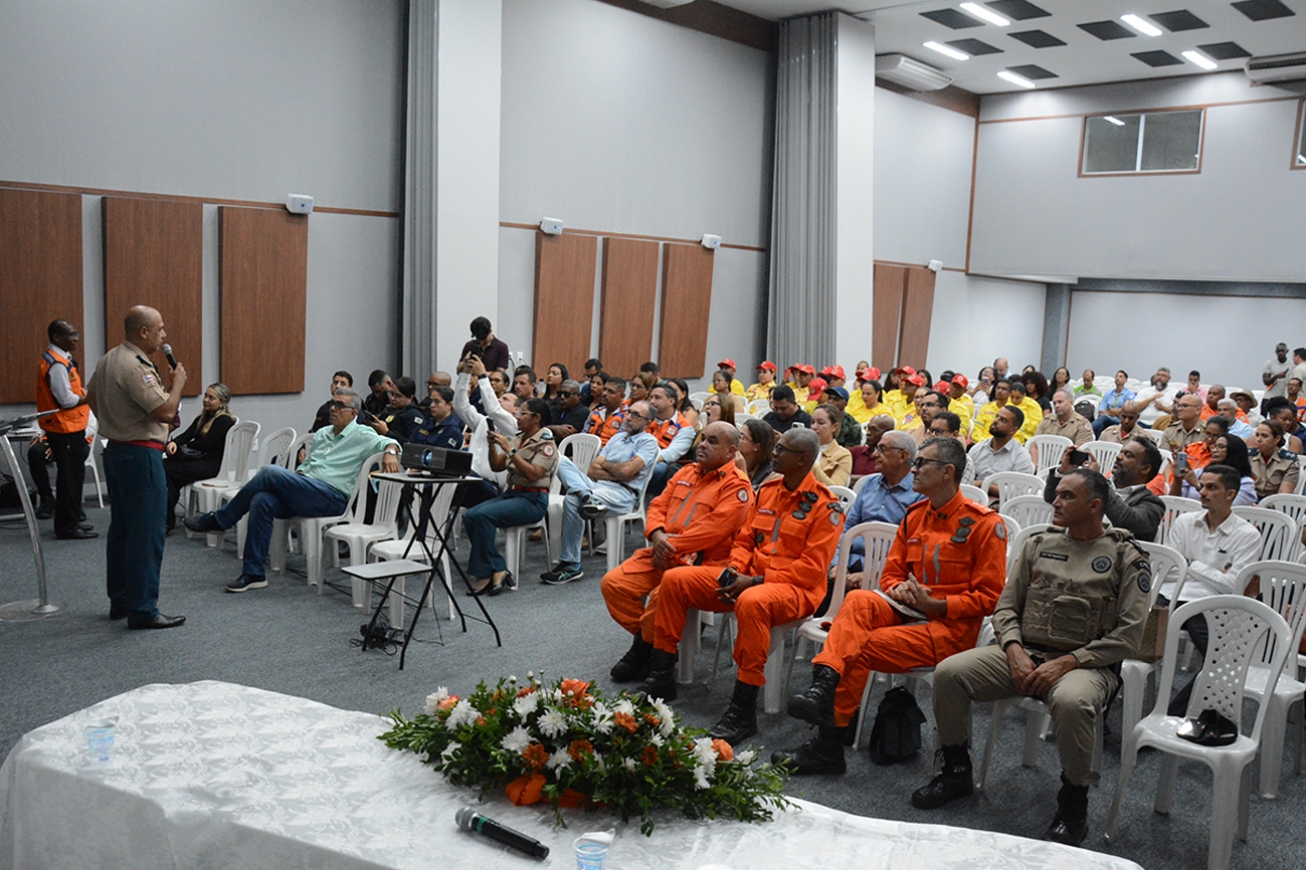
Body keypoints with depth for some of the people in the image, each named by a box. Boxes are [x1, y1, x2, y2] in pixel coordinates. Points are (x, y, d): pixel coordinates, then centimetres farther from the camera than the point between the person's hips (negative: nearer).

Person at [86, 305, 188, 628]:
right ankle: (142, 610, -3)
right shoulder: (135, 367, -20)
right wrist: (177, 383, -9)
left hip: (116, 452, 11)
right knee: (147, 533, -6)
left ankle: (120, 601, 26)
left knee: (121, 529, 16)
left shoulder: (108, 360, 11)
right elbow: (165, 411, -25)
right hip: (141, 455, -11)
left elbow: (91, 397, 25)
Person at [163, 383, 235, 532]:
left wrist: (181, 445, 2)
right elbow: (187, 435, 3)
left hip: (211, 465, -8)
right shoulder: (202, 418, 18)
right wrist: (174, 442, -19)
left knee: (164, 469, -21)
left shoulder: (224, 421, -8)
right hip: (197, 459, 8)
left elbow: (204, 444, -13)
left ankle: (168, 521, -13)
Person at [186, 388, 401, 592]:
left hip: (333, 498, -7)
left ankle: (218, 520, -8)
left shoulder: (363, 436, 4)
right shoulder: (322, 434, 27)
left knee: (270, 472, -23)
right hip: (304, 494, 7)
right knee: (262, 501, -24)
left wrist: (390, 452, -35)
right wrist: (295, 477, 10)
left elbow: (387, 442, -11)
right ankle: (254, 573, -18)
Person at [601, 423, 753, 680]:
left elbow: (713, 528, -18)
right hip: (663, 555, 8)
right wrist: (657, 535, -8)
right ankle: (644, 637, 9)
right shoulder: (687, 472, 18)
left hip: (701, 562, -7)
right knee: (613, 583, -7)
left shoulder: (737, 486, -7)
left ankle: (642, 651, -6)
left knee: (662, 595, -32)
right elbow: (659, 505, 14)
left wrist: (672, 545, -16)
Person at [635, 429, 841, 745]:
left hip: (794, 587, -8)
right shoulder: (766, 490, 12)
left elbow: (812, 569, -16)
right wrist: (734, 570, -3)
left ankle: (743, 712, -32)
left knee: (752, 602, -42)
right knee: (674, 580, -3)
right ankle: (661, 677, 4)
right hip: (747, 577, 8)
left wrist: (756, 581, -20)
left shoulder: (824, 505, -10)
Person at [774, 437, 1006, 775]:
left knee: (859, 648, -25)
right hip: (908, 611, 6)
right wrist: (899, 589, -7)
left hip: (951, 626, -6)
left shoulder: (984, 523, -7)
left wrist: (936, 605, -17)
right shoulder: (915, 516, 13)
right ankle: (823, 685, -42)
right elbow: (891, 573, 17)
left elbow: (988, 597, -8)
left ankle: (827, 747, -15)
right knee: (859, 599, -27)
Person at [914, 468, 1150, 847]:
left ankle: (1073, 803, -13)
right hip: (1023, 653, 4)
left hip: (1086, 663, -4)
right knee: (948, 672, -17)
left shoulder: (1127, 557, -1)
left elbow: (1128, 634, -7)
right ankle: (956, 772, 5)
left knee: (1071, 701, -39)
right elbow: (1006, 607, 12)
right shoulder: (1039, 544, 11)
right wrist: (1015, 652, -8)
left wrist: (1066, 663, -16)